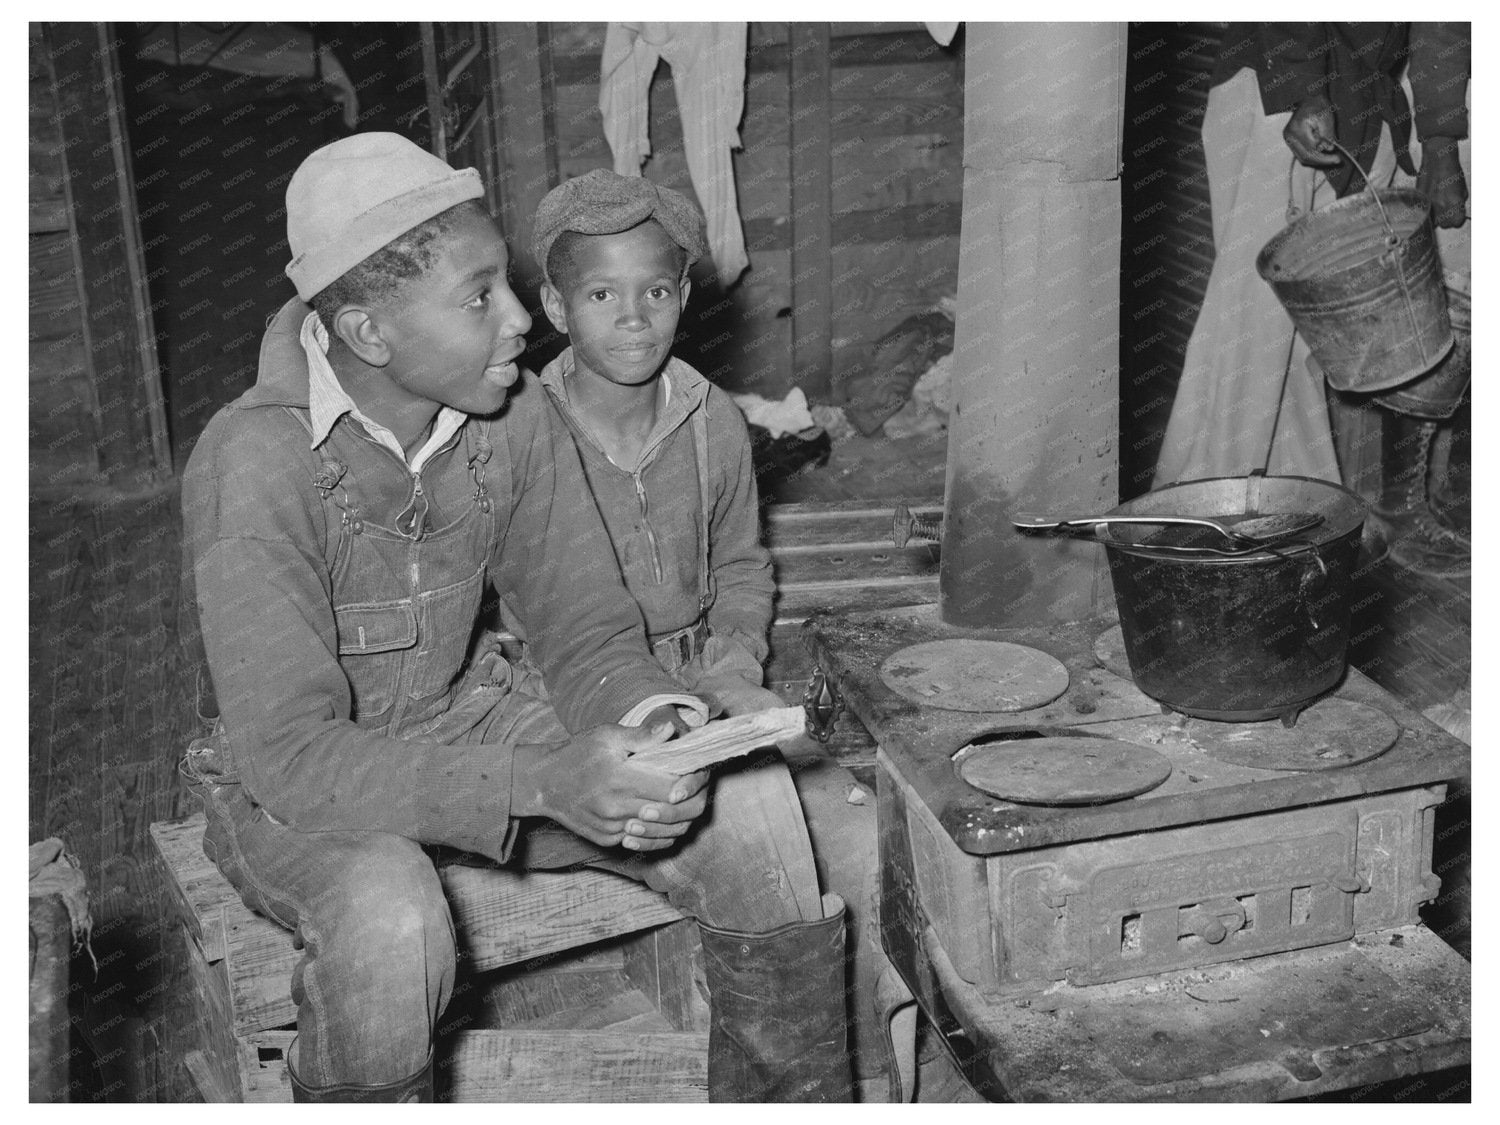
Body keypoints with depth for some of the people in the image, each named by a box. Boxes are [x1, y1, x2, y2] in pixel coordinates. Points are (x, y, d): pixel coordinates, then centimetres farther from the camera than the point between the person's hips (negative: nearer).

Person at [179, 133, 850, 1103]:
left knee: (752, 803, -12)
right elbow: (290, 755, -30)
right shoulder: (256, 464, -26)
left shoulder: (515, 419, -11)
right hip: (296, 787, -4)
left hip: (471, 716, 5)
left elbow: (590, 635, -3)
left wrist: (647, 720, -27)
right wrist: (543, 782, -40)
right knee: (391, 920, -38)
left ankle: (793, 1101, 8)